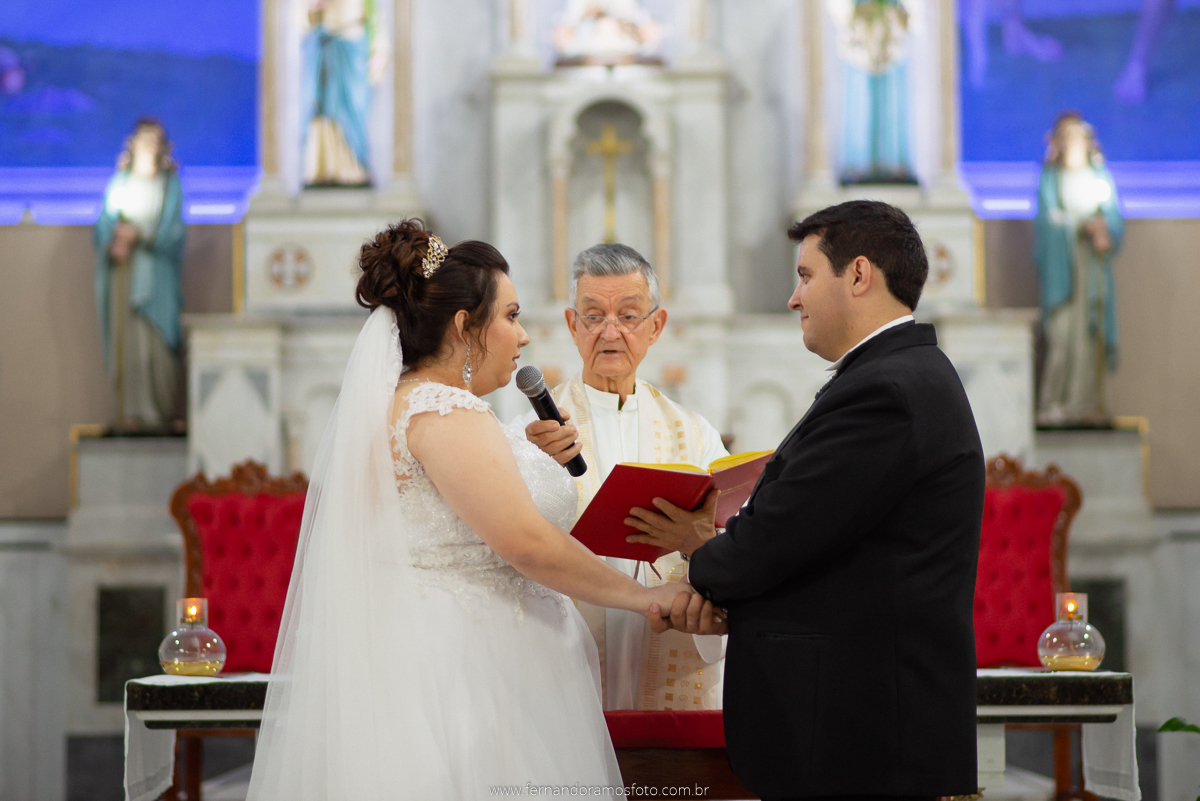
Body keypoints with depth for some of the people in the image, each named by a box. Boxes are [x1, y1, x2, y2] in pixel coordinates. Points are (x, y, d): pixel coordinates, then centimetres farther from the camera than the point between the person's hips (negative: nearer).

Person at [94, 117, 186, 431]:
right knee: (127, 341, -3)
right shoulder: (120, 182, 11)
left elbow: (175, 229, -3)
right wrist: (113, 244, -14)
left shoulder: (170, 184, 6)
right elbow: (104, 224, 7)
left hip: (156, 273, -2)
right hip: (124, 270, 2)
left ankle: (163, 411, 1)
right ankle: (132, 412, -2)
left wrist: (141, 235, -16)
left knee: (157, 342, -6)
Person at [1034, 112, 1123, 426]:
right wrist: (1083, 227, -17)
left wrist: (1106, 235, -10)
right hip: (1062, 265, -4)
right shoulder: (1051, 178, 4)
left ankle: (1087, 403, 1)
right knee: (1062, 331, -11)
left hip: (1094, 262, 4)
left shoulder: (1100, 176, 15)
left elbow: (1115, 218, 11)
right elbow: (1049, 220, -5)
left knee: (1092, 330, -1)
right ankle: (1054, 405, -9)